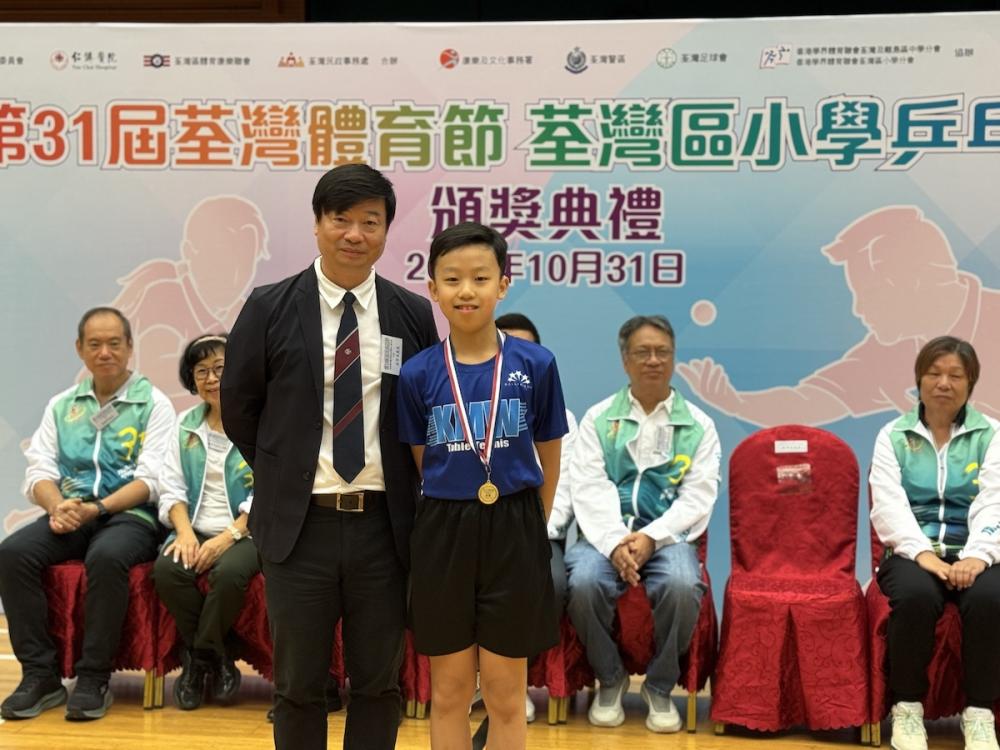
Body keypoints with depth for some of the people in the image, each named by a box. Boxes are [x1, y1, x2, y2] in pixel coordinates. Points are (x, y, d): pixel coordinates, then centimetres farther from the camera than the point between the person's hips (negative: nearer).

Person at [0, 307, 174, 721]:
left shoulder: (154, 404, 4)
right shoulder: (61, 405, 17)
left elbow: (151, 480, -5)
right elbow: (39, 470, 10)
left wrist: (95, 508, -18)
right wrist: (58, 506, -13)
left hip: (129, 516, -4)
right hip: (69, 516, 4)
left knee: (106, 558, -37)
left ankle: (94, 679, -24)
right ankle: (40, 674, -17)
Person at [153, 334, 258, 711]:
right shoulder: (186, 425, 16)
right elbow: (172, 487, 10)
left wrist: (228, 537, -19)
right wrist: (185, 531, -9)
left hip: (247, 532, -4)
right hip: (196, 529, 4)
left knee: (229, 571, -35)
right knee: (167, 569, -27)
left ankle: (199, 657, -9)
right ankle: (218, 658, -8)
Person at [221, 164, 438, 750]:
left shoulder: (414, 315, 1)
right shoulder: (270, 309, -2)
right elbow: (238, 407, 7)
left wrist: (401, 487, 6)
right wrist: (285, 477, 9)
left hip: (383, 524, 1)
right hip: (300, 524, -1)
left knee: (379, 684, 11)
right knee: (299, 686, 10)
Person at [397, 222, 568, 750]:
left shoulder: (536, 365, -4)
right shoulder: (417, 374, -3)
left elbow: (548, 458, 6)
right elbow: (417, 463, 8)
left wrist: (533, 525, 8)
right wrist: (454, 513, 5)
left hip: (514, 534, -1)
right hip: (444, 533, 1)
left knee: (506, 694, 8)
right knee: (448, 692, 10)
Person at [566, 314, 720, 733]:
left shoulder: (698, 425, 10)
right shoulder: (598, 418, 11)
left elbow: (698, 496, 0)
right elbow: (589, 488, -1)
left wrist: (652, 537, -16)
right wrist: (614, 542, -18)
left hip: (668, 536, 0)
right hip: (607, 533, 1)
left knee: (681, 586, -33)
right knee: (584, 582, -31)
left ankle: (660, 686, -6)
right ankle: (610, 679, -3)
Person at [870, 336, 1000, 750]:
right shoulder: (893, 436, 9)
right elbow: (888, 503, -4)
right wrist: (922, 552, -21)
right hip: (912, 552, 0)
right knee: (916, 596, -34)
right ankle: (907, 708, -15)